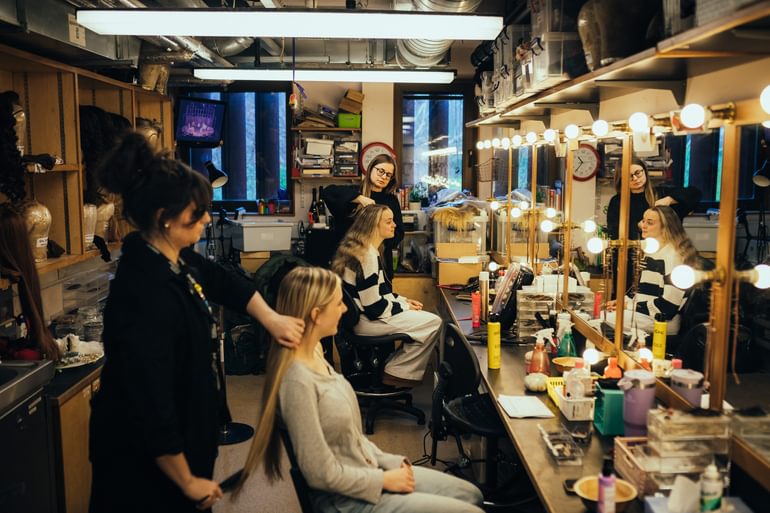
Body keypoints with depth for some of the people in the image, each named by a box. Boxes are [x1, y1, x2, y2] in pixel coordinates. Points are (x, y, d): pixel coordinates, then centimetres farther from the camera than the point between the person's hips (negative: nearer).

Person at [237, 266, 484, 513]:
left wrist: (389, 461, 3)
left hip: (367, 470, 9)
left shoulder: (314, 355, 1)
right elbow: (322, 473, -23)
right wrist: (385, 480, -13)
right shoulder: (297, 380, -27)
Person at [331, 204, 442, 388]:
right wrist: (405, 308, -9)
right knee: (434, 322, -10)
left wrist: (403, 301, 8)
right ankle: (397, 373, -1)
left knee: (426, 318, 13)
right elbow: (374, 307, -23)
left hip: (361, 314, 10)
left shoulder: (360, 249, 11)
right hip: (365, 321, -10)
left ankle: (398, 369, 11)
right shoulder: (367, 256, -22)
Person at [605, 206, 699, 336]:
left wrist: (630, 305, -14)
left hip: (661, 321, -9)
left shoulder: (673, 256, -14)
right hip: (642, 314, 9)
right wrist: (623, 301, 4)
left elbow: (668, 304, -20)